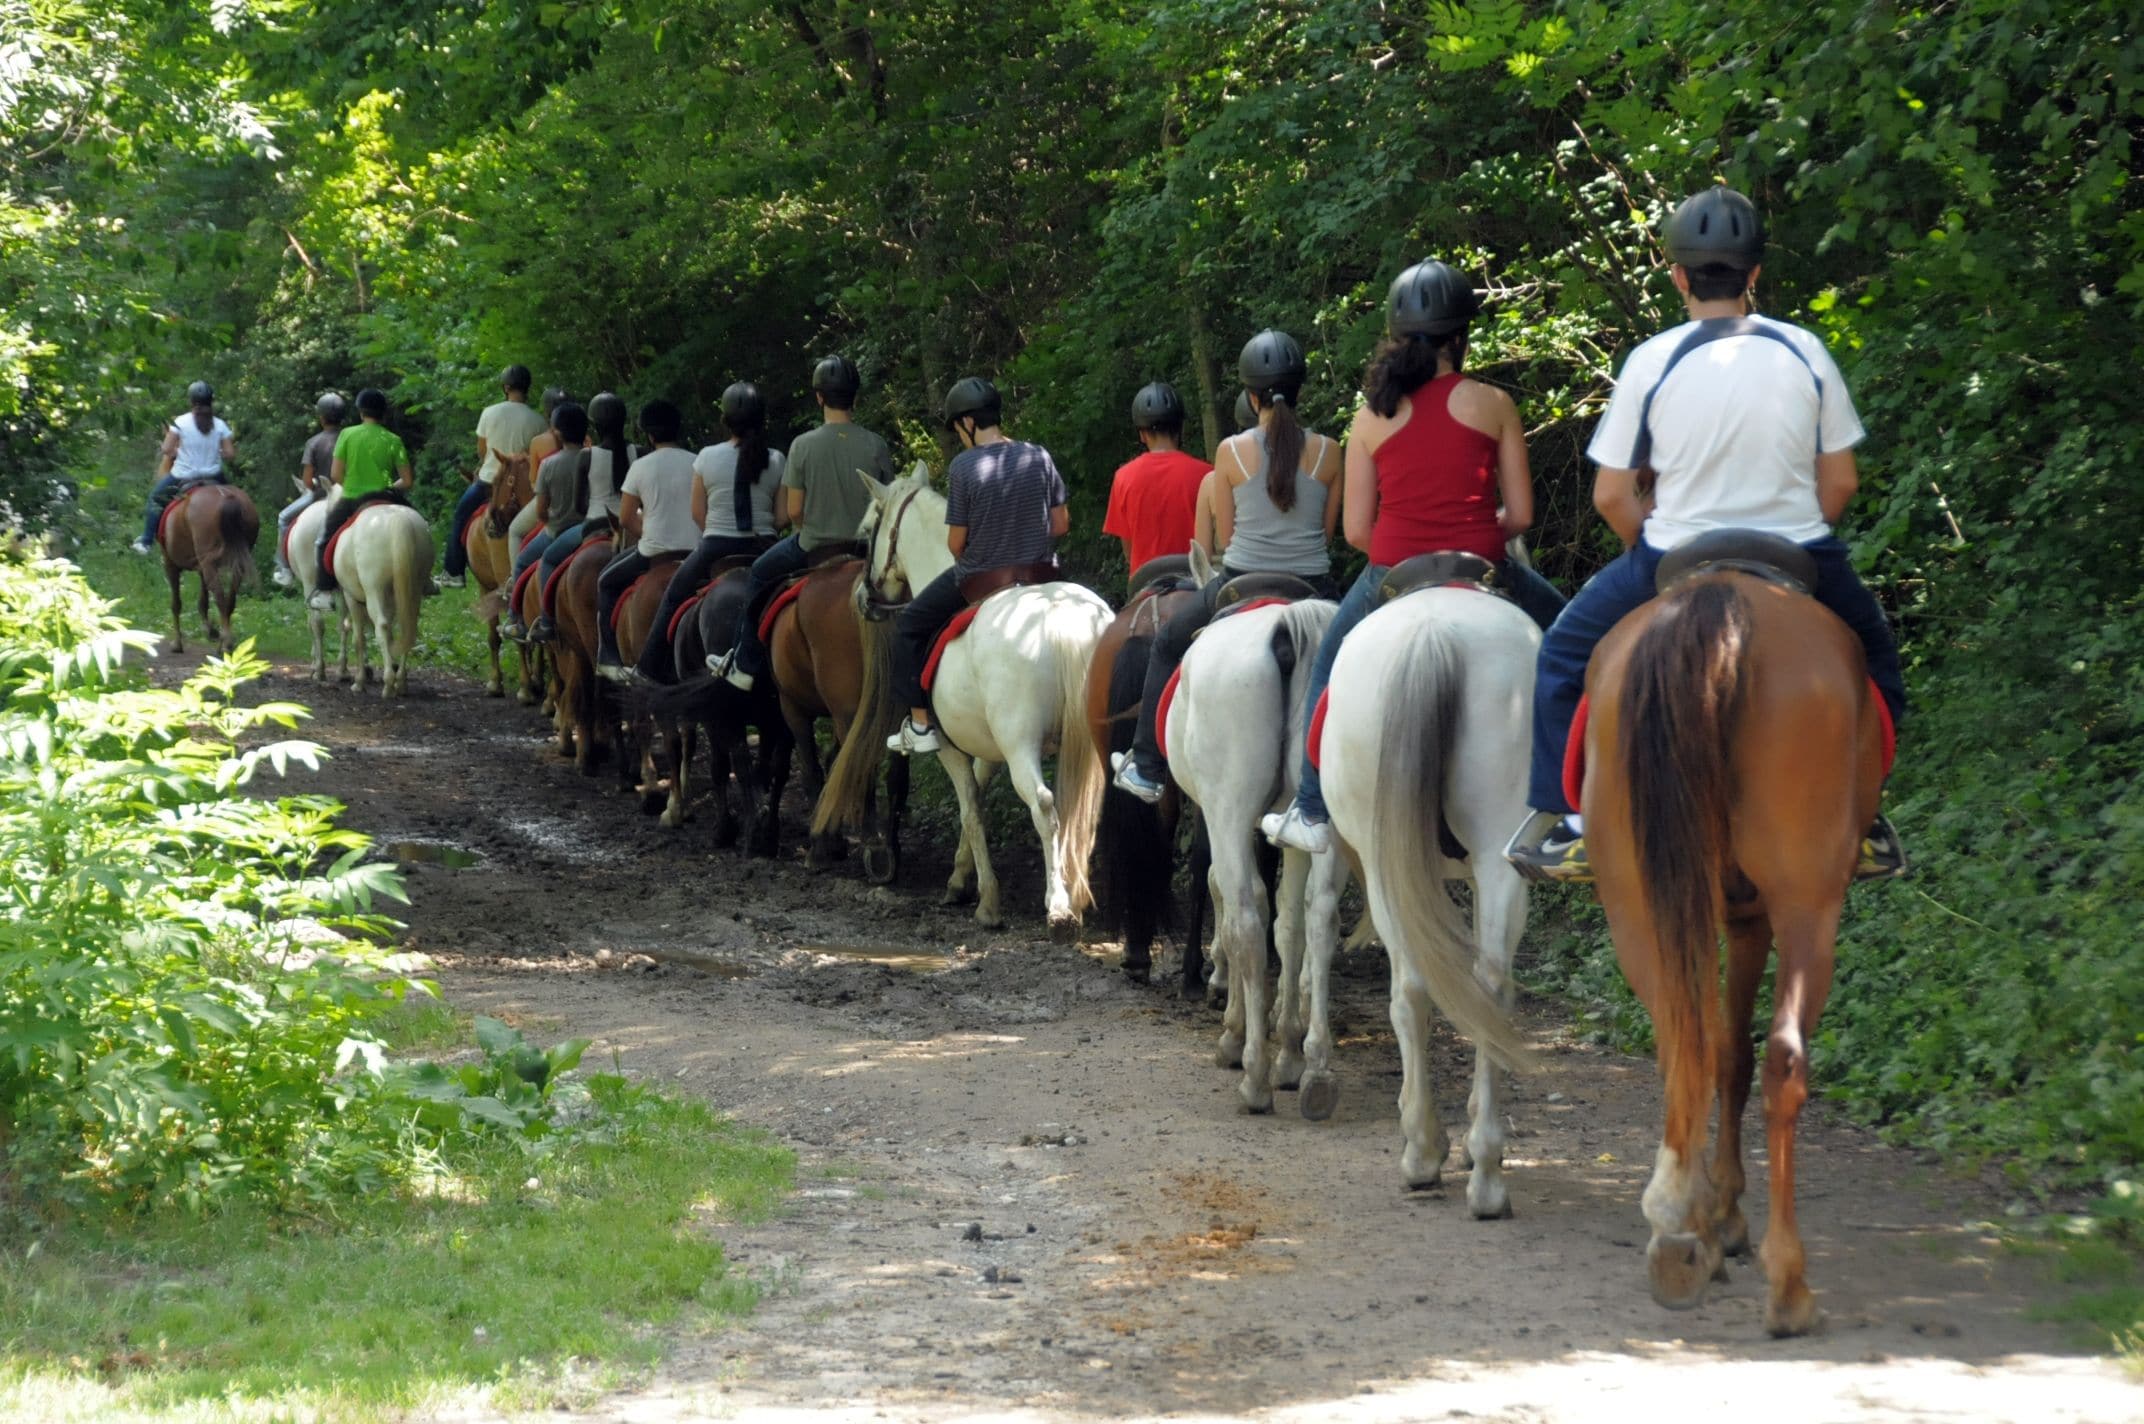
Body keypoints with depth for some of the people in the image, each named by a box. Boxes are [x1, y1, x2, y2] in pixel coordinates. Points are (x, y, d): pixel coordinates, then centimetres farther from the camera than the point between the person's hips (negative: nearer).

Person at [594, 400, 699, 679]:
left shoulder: (641, 467, -6)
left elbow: (626, 519, -2)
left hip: (655, 552, -3)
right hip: (696, 550, 3)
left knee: (607, 582, 20)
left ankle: (608, 658, 17)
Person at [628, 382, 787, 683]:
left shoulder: (707, 458, -6)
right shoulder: (775, 461, -4)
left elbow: (698, 512, 1)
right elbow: (784, 516, -1)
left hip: (716, 546, -1)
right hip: (762, 547, 1)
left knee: (673, 597, 18)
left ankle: (651, 669, 22)